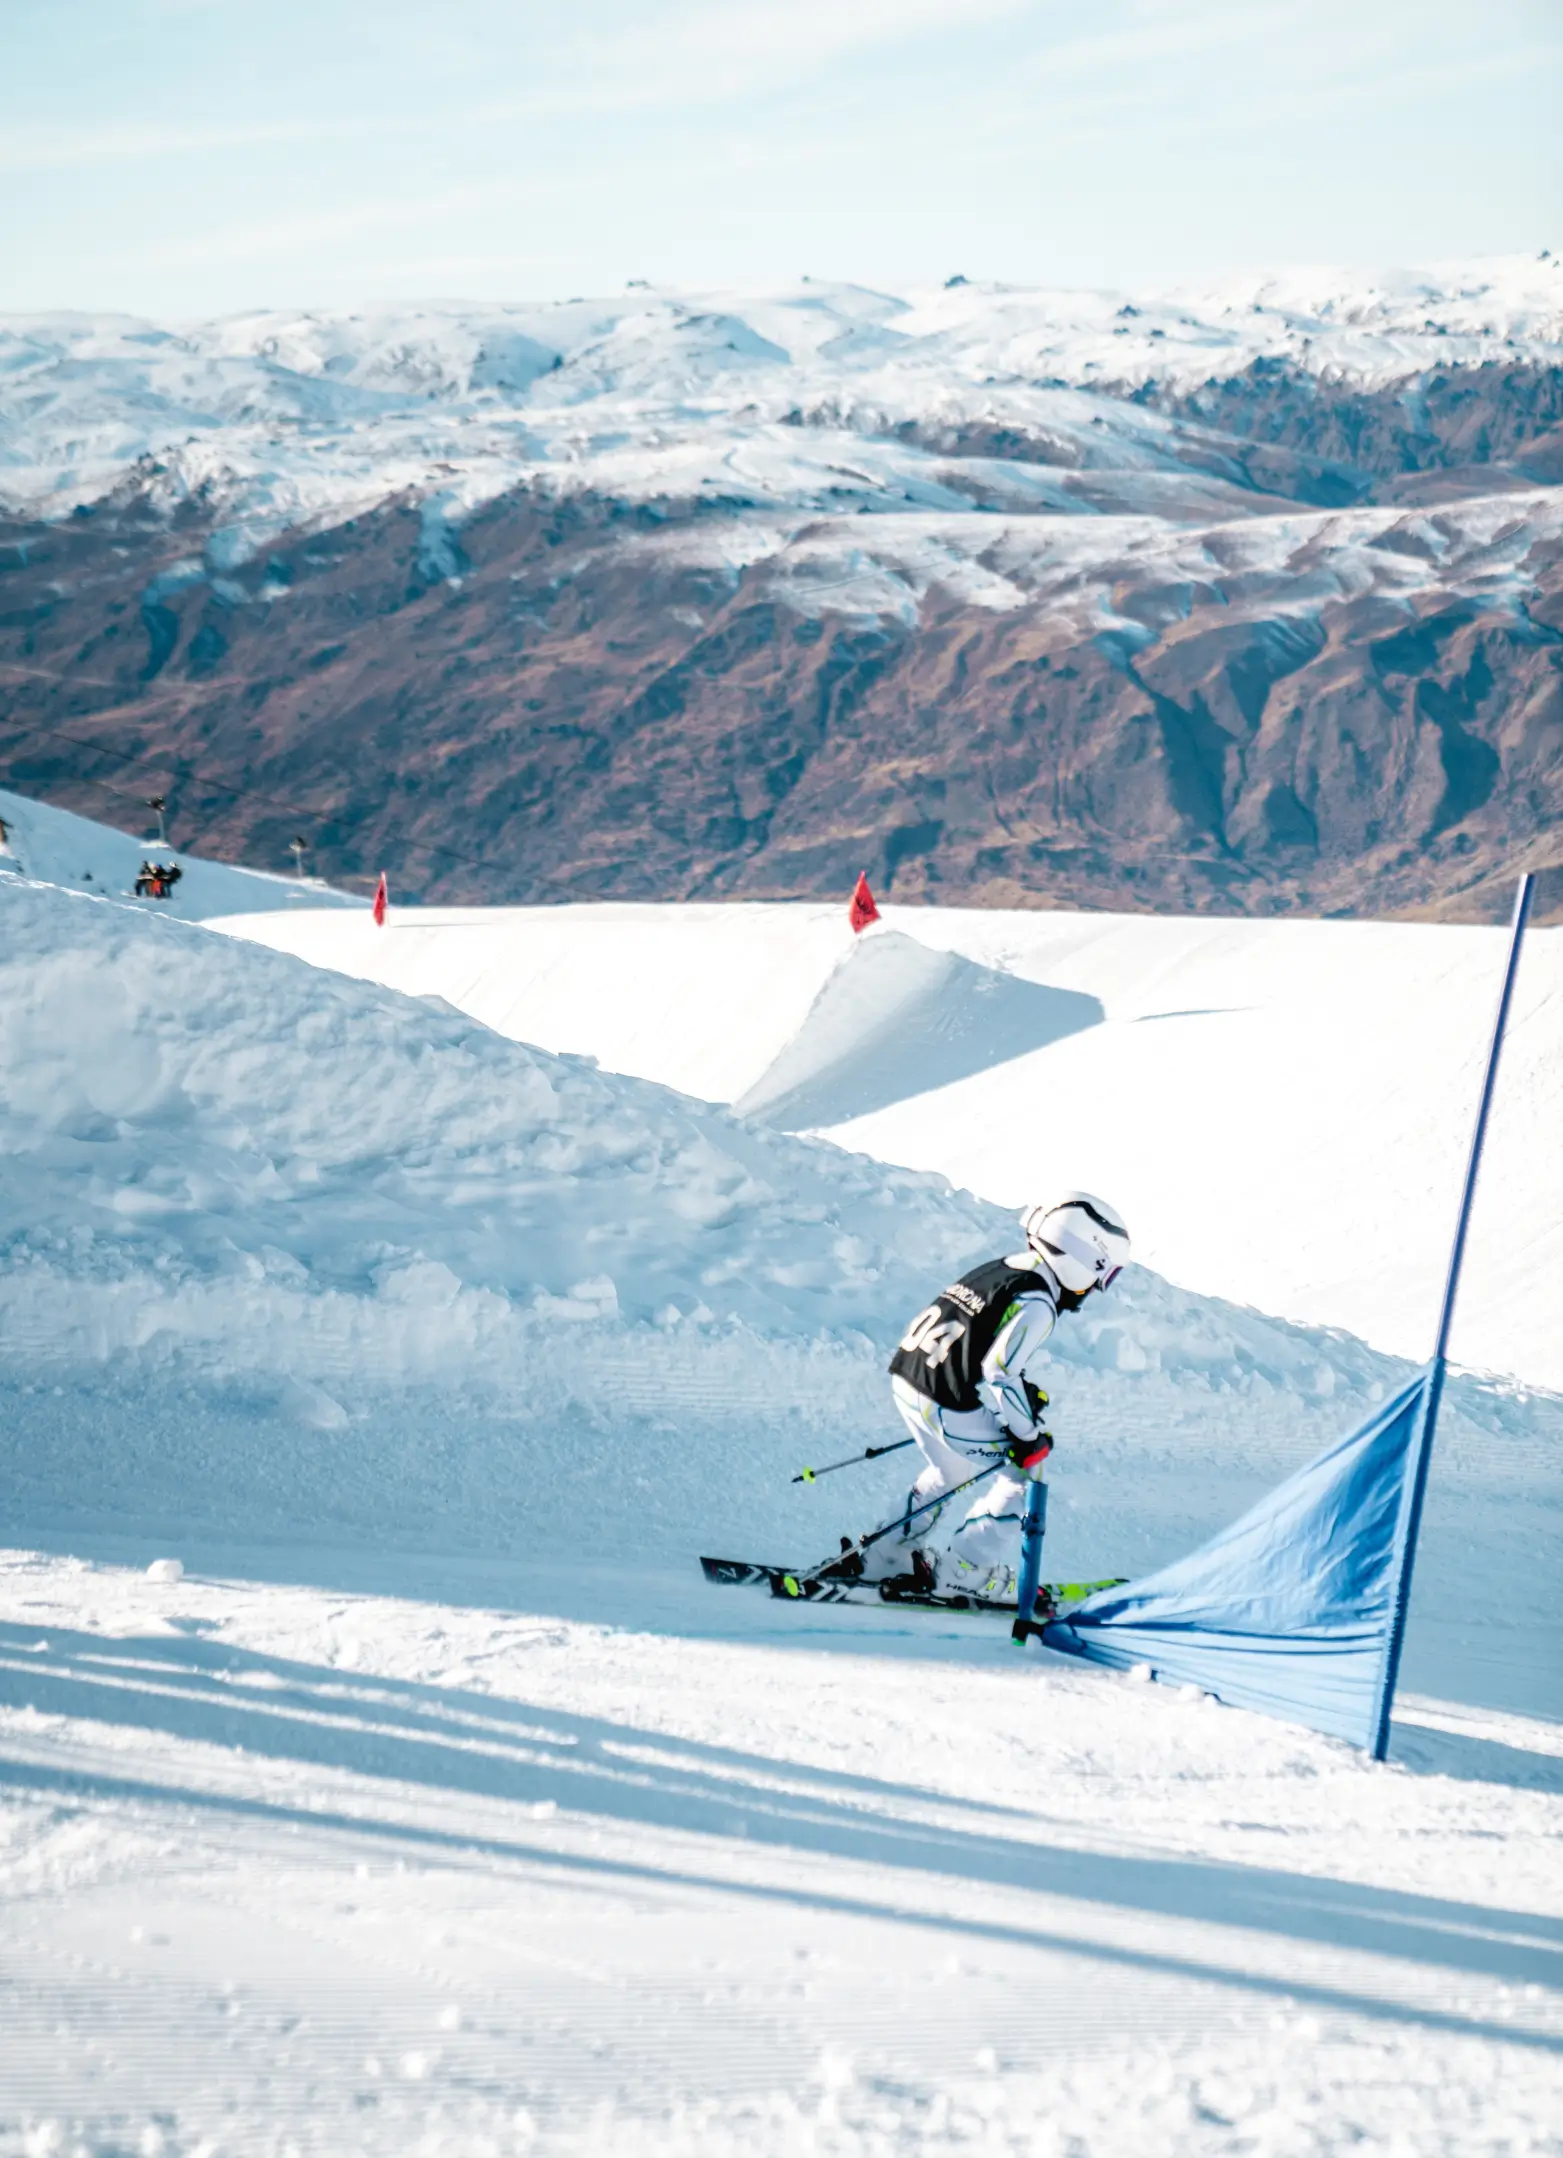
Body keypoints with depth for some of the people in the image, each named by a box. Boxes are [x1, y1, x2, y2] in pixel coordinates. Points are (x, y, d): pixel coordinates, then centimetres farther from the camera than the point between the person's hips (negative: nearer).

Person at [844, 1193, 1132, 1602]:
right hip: (948, 1406, -9)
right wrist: (1029, 1436, -11)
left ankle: (886, 1559, 33)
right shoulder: (1036, 1302, -16)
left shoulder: (998, 1271, 12)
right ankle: (960, 1572, 8)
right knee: (1014, 1476, 7)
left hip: (906, 1376, 9)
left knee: (947, 1472, 30)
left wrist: (1027, 1394, 18)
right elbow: (999, 1372, -21)